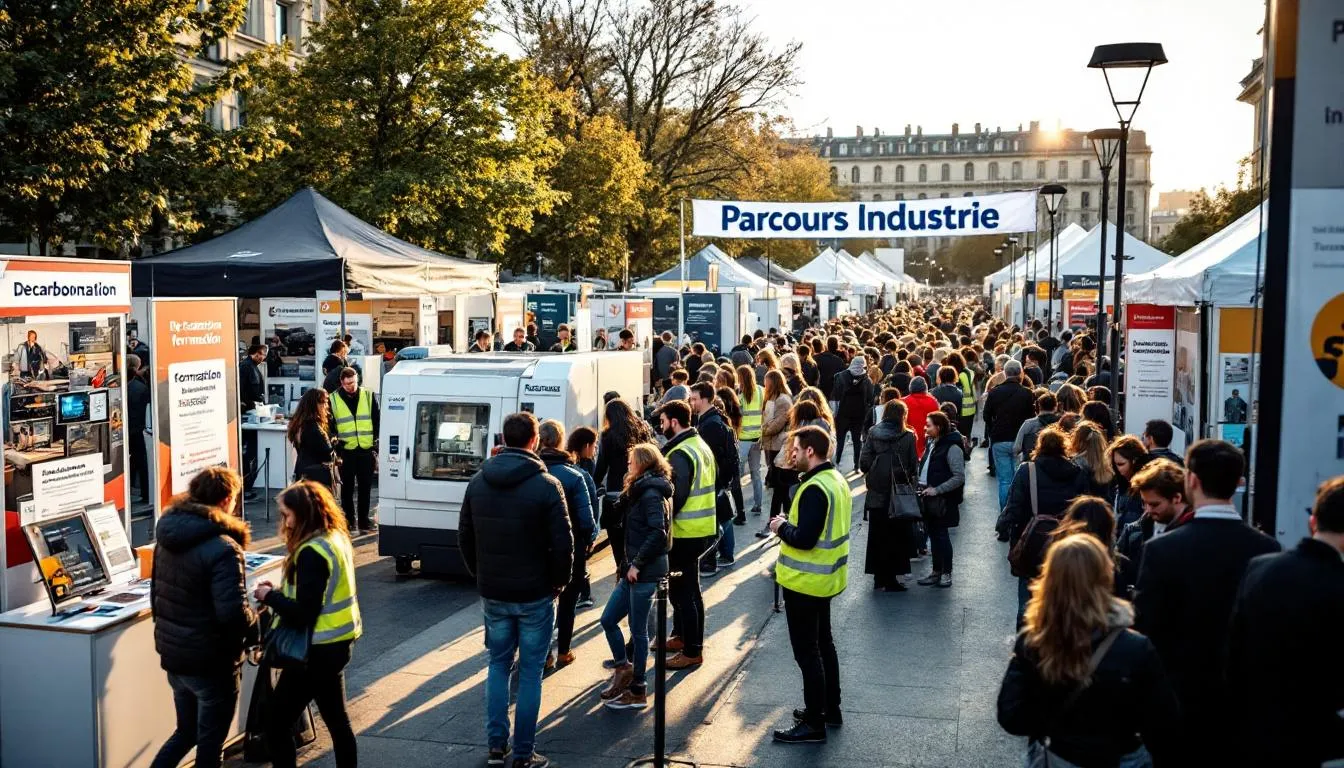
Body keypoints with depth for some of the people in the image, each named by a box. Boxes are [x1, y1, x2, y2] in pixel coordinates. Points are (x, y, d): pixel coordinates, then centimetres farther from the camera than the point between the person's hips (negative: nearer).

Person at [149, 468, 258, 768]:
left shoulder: (168, 536, 2)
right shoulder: (222, 549, -24)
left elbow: (157, 595, 12)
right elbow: (234, 612, -27)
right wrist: (258, 627, -8)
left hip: (172, 653, 7)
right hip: (211, 661, -7)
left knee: (186, 731, 25)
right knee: (210, 742, 10)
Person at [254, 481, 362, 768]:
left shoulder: (312, 552, -22)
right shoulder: (337, 539, 6)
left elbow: (303, 614, -24)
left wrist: (270, 596, -11)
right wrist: (281, 591, 5)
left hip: (318, 650, -10)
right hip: (338, 641, 10)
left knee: (276, 724, -1)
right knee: (337, 718, 20)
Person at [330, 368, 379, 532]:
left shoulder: (369, 396, 3)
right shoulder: (333, 400, 1)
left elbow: (377, 423, 6)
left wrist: (377, 446, 1)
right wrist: (335, 448, -2)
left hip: (366, 450, 1)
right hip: (346, 451, 0)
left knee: (365, 488, 7)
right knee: (347, 488, 8)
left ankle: (364, 520, 16)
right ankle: (349, 519, 18)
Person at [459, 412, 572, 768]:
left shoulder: (478, 482, 1)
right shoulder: (546, 485, -15)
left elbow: (465, 537, 8)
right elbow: (562, 542, -15)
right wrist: (559, 581, 1)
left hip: (493, 593, 4)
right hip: (535, 594, -4)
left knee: (498, 665, 18)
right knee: (530, 671, 6)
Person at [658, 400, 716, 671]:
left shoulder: (680, 453, -19)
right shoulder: (701, 445, 12)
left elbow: (676, 496, -24)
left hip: (685, 532, -10)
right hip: (703, 527, 10)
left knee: (683, 591, -2)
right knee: (686, 587, 21)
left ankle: (692, 651, 4)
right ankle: (681, 636, 33)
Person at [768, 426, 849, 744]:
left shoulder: (815, 489, -25)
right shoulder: (836, 480, 7)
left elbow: (804, 538, -29)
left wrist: (781, 527, -12)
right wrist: (790, 523, 7)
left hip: (805, 582, -10)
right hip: (825, 578, 10)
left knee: (806, 651, -1)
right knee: (823, 643, 21)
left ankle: (814, 724, 7)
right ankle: (830, 708, 33)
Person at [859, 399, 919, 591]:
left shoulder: (873, 433, -3)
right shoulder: (908, 436, -10)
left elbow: (864, 462, -4)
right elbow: (914, 465, -8)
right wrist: (910, 478, 11)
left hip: (876, 492, 3)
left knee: (877, 534, 13)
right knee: (896, 536, 6)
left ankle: (879, 577, 19)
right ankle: (890, 579, 6)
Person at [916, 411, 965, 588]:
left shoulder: (952, 448, -16)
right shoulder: (931, 444, 10)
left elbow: (959, 477, -18)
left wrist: (936, 490, -19)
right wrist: (923, 485, 5)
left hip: (943, 500, -8)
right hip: (929, 497, 8)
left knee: (941, 535, 0)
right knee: (933, 534, 13)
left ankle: (946, 573, 13)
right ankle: (936, 571, 24)